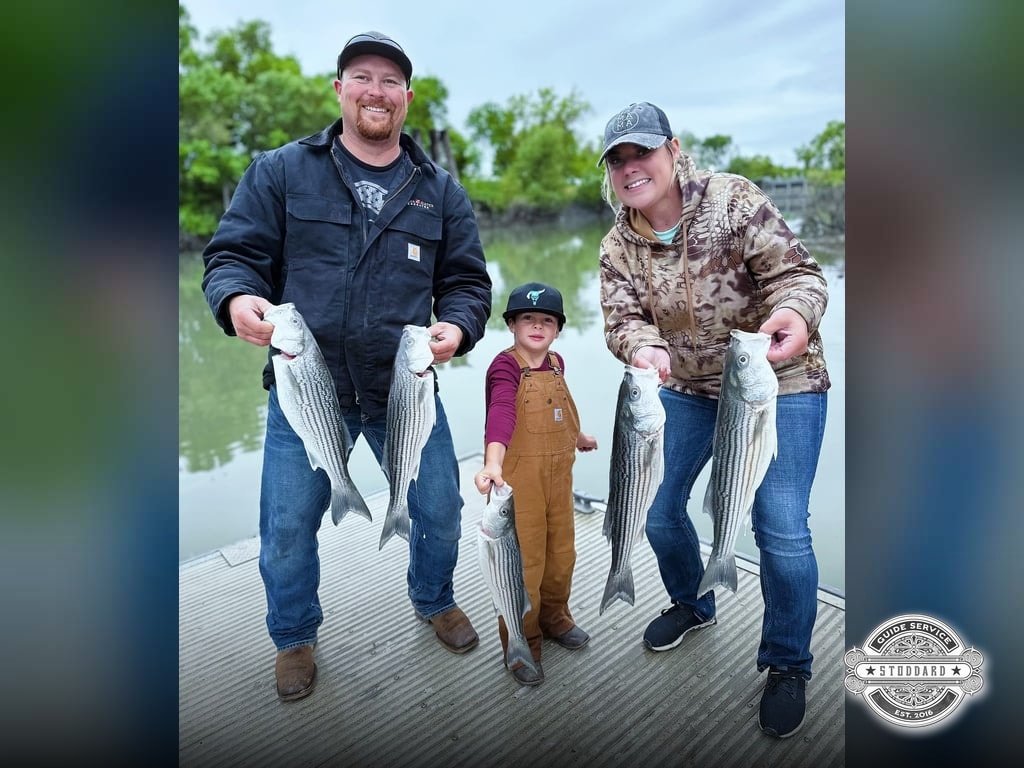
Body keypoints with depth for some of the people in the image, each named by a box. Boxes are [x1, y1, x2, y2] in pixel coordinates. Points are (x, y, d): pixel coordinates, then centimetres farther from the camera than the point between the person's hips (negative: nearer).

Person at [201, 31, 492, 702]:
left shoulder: (440, 190, 8)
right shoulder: (281, 172, 2)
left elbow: (467, 281, 8)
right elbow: (233, 255, 1)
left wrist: (456, 328, -13)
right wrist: (237, 299, -22)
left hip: (406, 390, 2)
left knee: (440, 510, 11)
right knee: (288, 527, 8)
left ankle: (434, 599, 43)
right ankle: (295, 638, 37)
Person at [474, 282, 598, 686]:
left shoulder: (556, 364, 6)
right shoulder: (506, 366, -17)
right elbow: (501, 413, -36)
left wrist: (578, 437, 37)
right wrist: (493, 461, -51)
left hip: (558, 475, 7)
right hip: (518, 478, -7)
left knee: (561, 554, 19)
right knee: (523, 564, 3)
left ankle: (554, 618, 44)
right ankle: (521, 644, 23)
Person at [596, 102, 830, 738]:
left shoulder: (732, 199, -15)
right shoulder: (618, 246, -2)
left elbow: (796, 269, -18)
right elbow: (624, 318, -10)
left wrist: (795, 313, -41)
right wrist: (644, 348, -34)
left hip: (780, 383, -4)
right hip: (688, 388, 5)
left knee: (781, 530, -9)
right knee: (658, 506, 9)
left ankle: (787, 664, 18)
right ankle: (692, 604, 40)